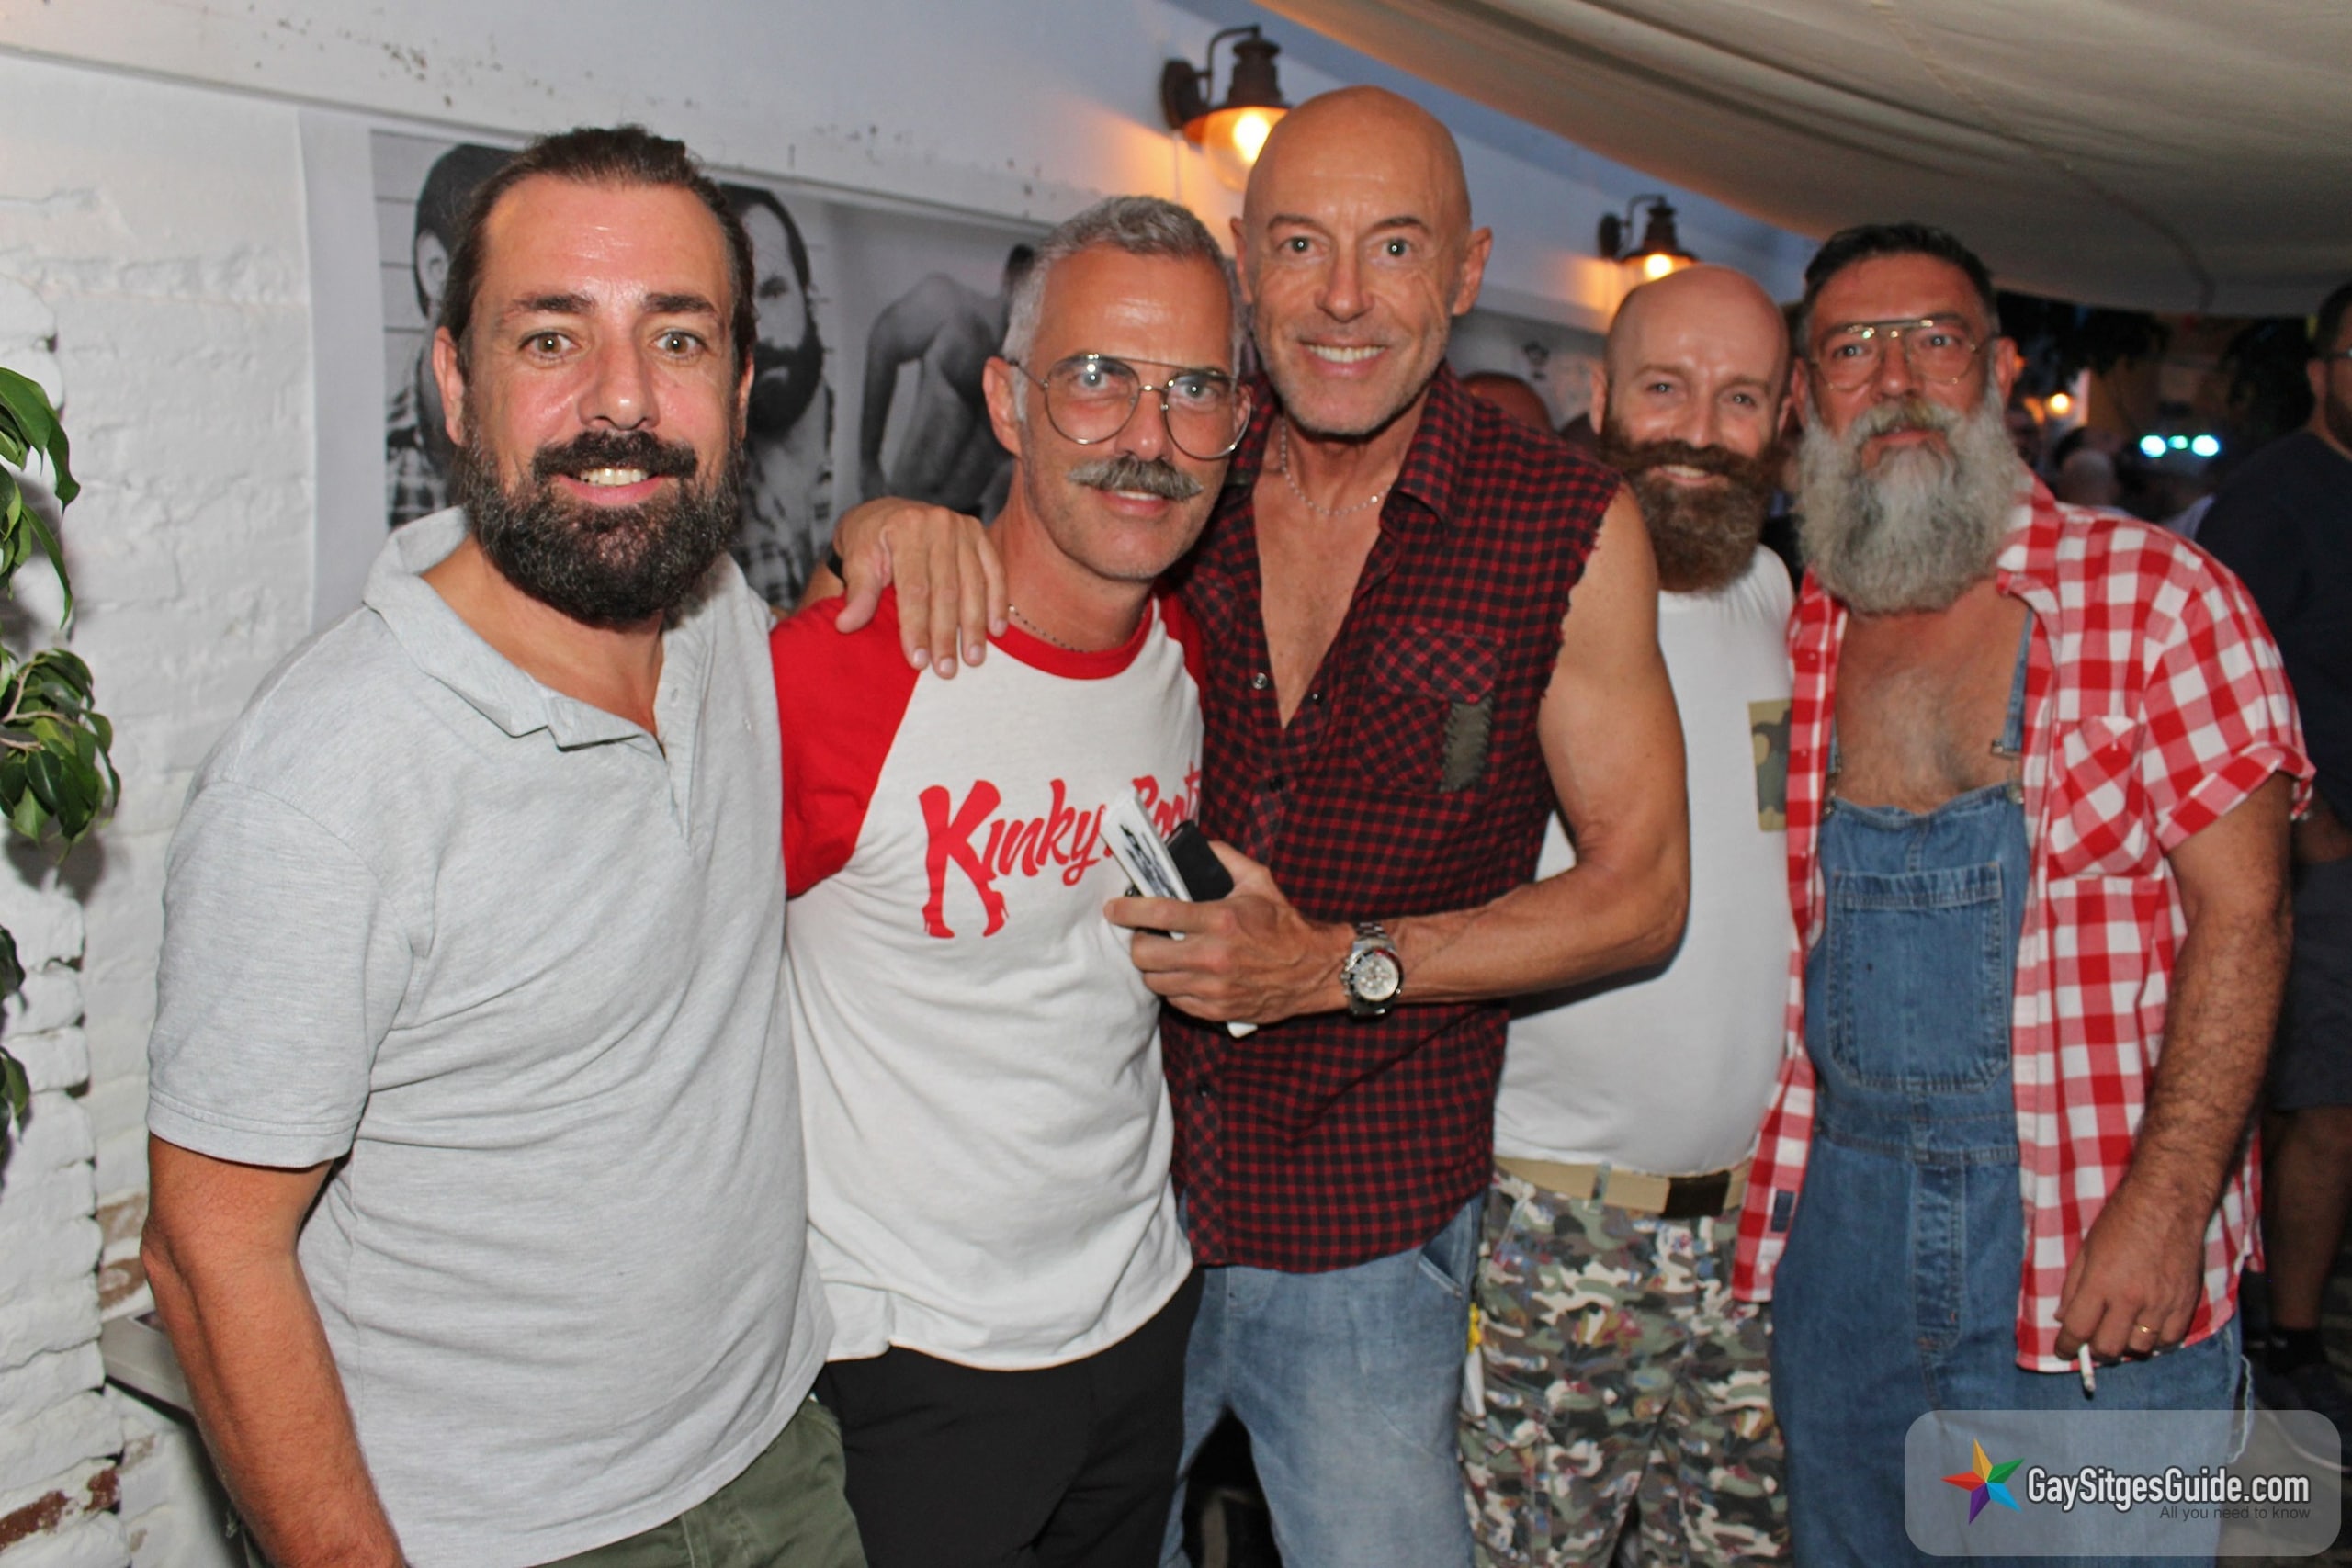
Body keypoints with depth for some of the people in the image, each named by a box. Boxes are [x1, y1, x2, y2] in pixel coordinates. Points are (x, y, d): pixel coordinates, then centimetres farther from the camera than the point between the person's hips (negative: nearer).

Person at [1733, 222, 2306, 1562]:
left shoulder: (2153, 597, -8)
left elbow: (2243, 914, -10)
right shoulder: (1807, 629, 5)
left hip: (2091, 1251, -4)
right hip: (1842, 1214, 4)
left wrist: (2165, 1203, -18)